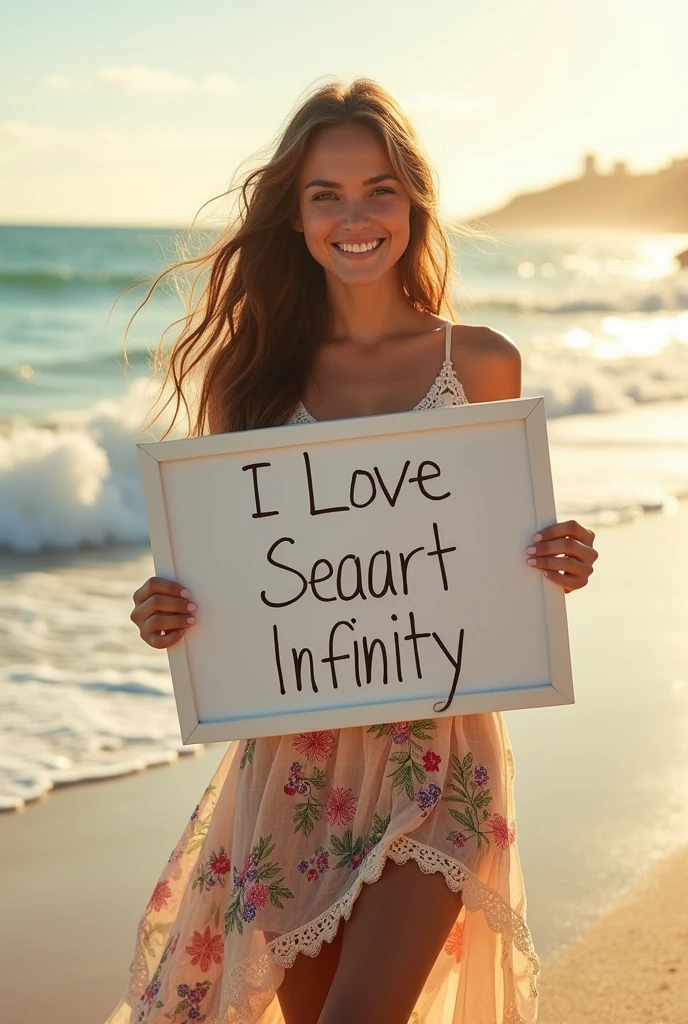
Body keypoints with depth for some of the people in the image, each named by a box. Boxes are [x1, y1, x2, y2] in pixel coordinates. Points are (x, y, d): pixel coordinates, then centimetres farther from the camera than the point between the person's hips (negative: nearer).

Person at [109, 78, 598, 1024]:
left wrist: (562, 566, -10)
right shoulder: (255, 369, 4)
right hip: (294, 757, 2)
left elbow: (508, 553, 11)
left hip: (437, 746, -2)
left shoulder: (482, 364, 2)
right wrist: (167, 614, -12)